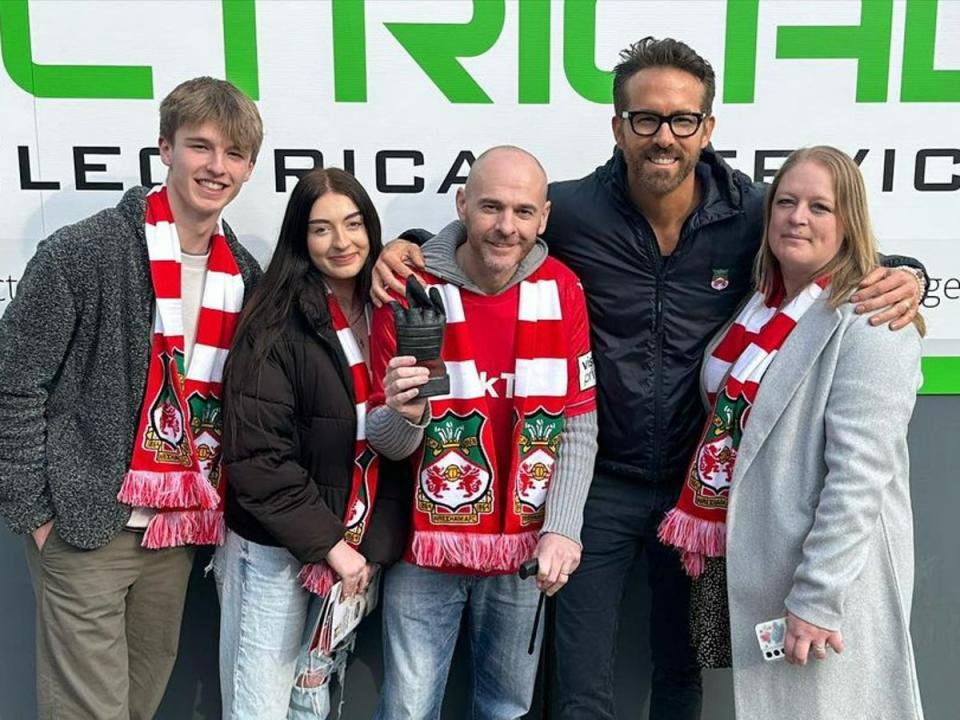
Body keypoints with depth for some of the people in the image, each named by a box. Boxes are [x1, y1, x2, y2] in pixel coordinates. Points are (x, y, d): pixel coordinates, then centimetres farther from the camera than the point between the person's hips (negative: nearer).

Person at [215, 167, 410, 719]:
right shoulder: (276, 329, -13)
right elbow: (257, 460, -17)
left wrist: (374, 546, -5)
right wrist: (329, 544, -17)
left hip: (358, 550, 5)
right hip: (276, 554, -5)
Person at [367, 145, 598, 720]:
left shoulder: (563, 291, -4)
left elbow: (579, 426, -3)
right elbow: (386, 442, -8)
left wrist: (562, 528, -13)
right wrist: (404, 415, -31)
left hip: (525, 548, 2)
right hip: (427, 548, -2)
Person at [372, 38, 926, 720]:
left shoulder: (753, 212, -10)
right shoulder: (571, 211, -14)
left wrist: (902, 276, -16)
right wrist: (407, 249, -17)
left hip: (701, 482, 2)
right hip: (601, 481, -1)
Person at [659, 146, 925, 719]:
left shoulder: (869, 322, -14)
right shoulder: (756, 307, 9)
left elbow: (859, 472, -20)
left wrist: (817, 598, -21)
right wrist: (701, 530, 15)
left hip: (823, 568, -7)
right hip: (738, 556, 7)